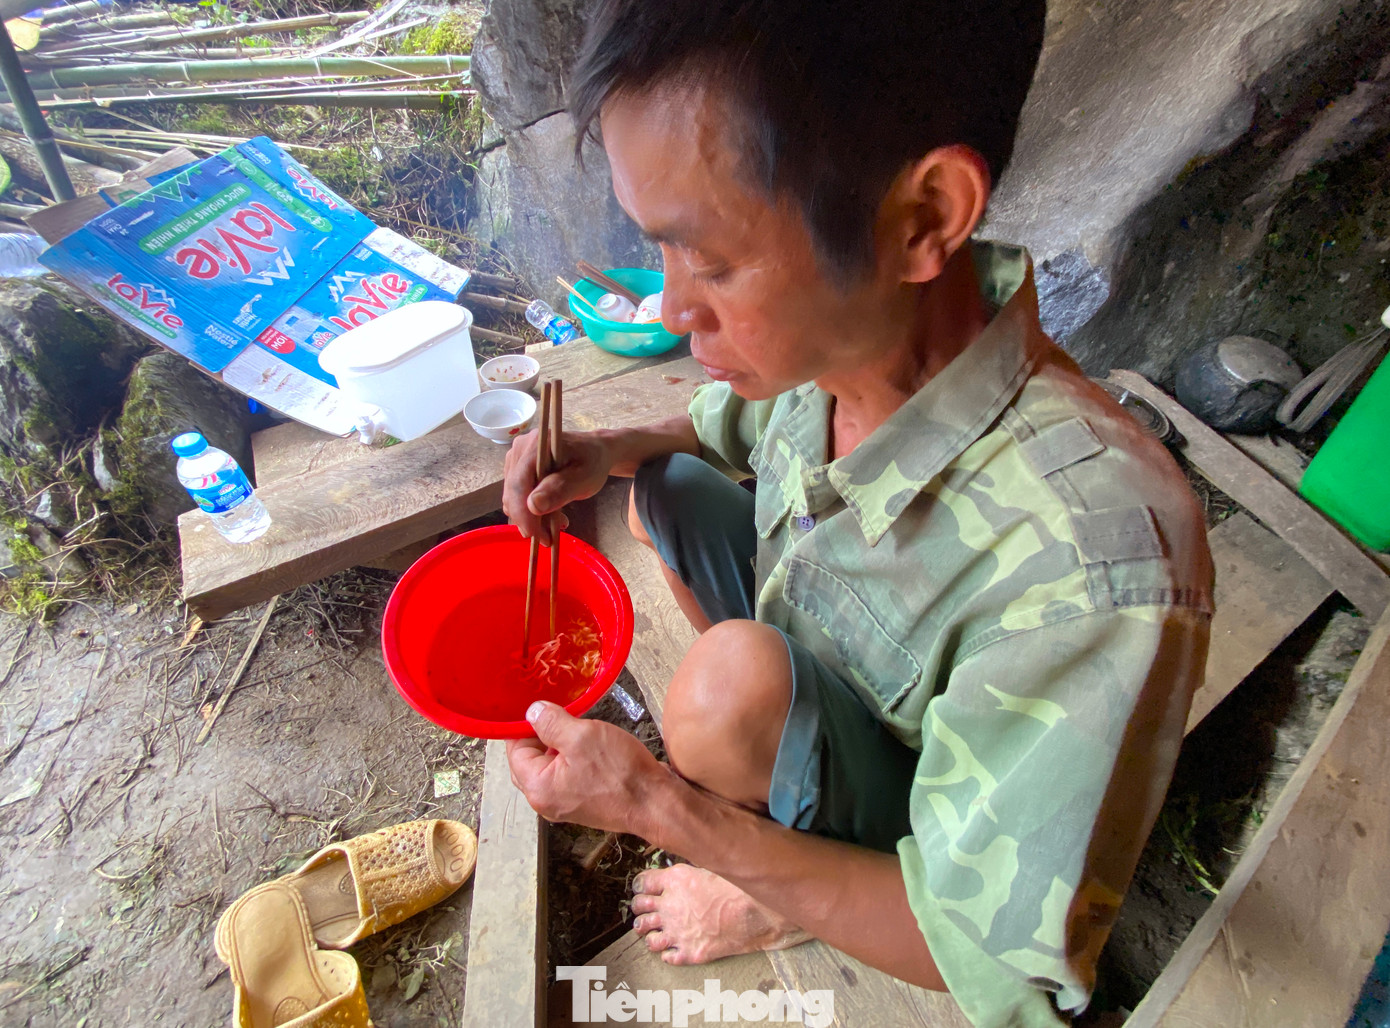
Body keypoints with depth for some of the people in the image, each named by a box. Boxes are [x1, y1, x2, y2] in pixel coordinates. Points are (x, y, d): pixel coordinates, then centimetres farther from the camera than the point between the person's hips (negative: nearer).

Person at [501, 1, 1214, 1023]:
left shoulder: (1096, 571, -42)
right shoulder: (839, 323, -22)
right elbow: (732, 422, 4)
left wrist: (657, 808, -31)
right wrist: (612, 452, -17)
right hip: (811, 675, 6)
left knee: (736, 677, -32)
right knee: (667, 486, -3)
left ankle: (772, 907, 6)